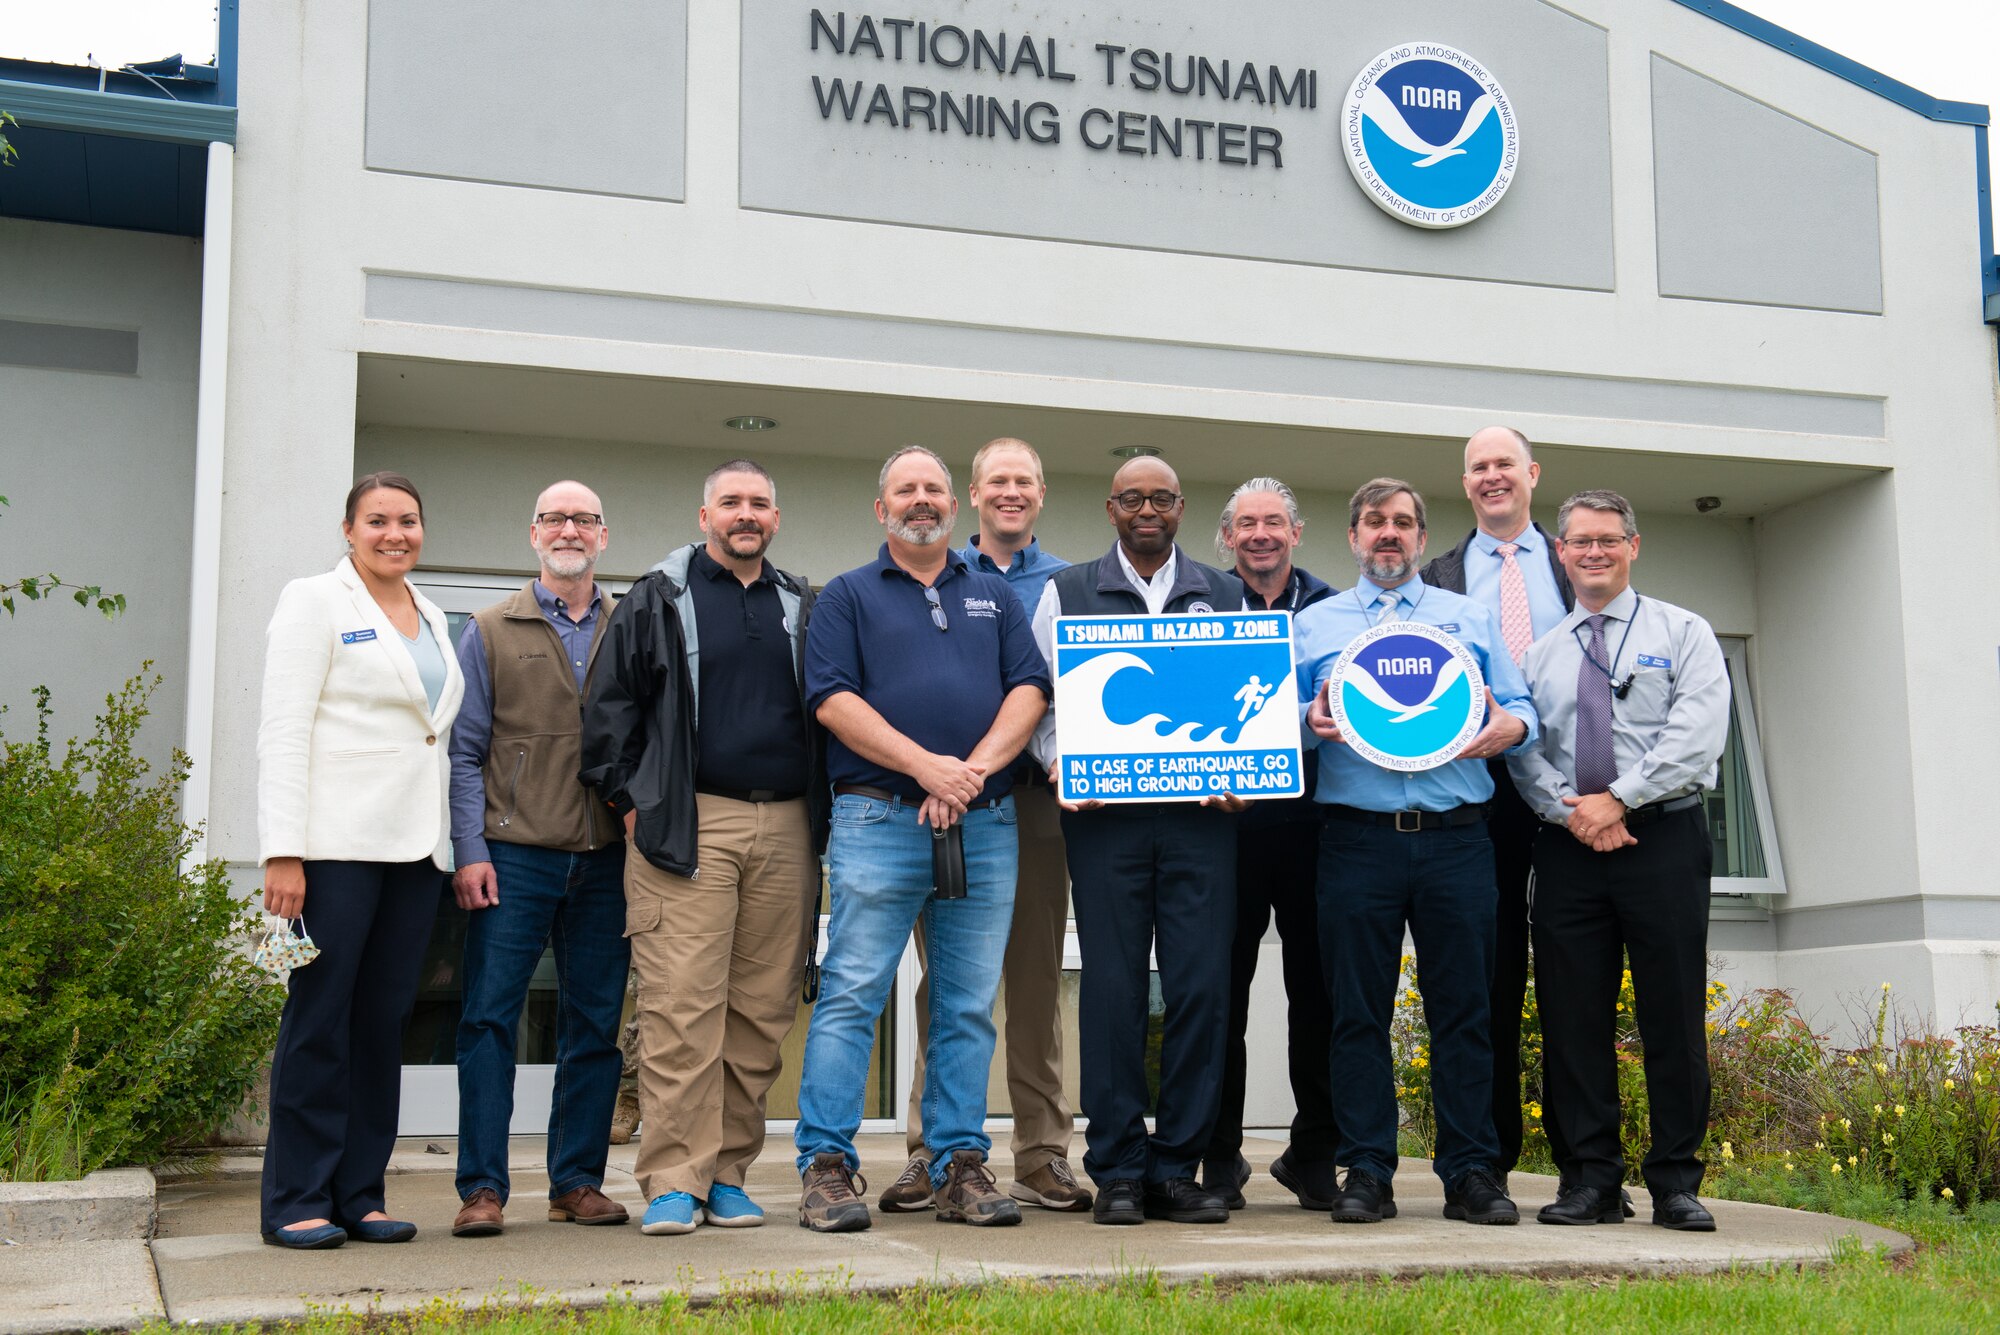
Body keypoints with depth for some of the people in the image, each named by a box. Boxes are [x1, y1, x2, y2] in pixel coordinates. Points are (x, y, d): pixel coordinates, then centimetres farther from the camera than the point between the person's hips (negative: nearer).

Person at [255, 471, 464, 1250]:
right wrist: (282, 852, -15)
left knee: (384, 1019, 6)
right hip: (336, 842, -6)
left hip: (413, 845, 6)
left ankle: (358, 1194, 12)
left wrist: (450, 844, 12)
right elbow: (283, 732, -7)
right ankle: (297, 1201, 3)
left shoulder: (430, 619, 19)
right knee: (320, 1020, -4)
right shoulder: (315, 602, 1)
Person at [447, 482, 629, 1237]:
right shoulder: (491, 631, 6)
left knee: (595, 1026, 6)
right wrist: (470, 850, -6)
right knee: (489, 1019, -5)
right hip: (514, 856, -2)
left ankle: (578, 1182, 15)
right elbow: (465, 751, 3)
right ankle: (483, 1188, 0)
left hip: (605, 860, 2)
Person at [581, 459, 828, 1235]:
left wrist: (821, 809, 13)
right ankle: (673, 1181, -6)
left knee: (763, 1008, 3)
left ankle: (729, 1172, 11)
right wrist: (629, 800, -1)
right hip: (687, 826, -3)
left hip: (786, 828, 4)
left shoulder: (803, 608, 17)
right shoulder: (657, 601, 8)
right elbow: (610, 707, 6)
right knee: (681, 1004, -9)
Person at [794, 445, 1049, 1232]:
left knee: (969, 1007, 5)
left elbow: (1030, 690, 8)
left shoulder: (995, 597, 19)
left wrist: (977, 768, -9)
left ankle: (961, 1166, 10)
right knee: (851, 995, -7)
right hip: (878, 819, -3)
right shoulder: (849, 595, 9)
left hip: (985, 826, 3)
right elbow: (833, 700, -3)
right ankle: (826, 1165, -3)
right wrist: (926, 767, -13)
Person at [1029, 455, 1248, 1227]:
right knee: (1113, 986, -2)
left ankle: (1177, 1168, 6)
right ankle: (1118, 1171, 5)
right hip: (1104, 815, -1)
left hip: (1201, 815, 1)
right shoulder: (1067, 594, 11)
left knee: (1201, 984, -3)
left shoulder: (1225, 597, 15)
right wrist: (1063, 767, -9)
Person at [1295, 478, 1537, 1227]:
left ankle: (1471, 1174, 7)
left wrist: (1510, 727, -9)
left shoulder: (1469, 618, 19)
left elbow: (1518, 707, 13)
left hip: (1455, 836, 1)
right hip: (1357, 836, 0)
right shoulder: (1315, 624, 17)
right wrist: (1310, 720, -11)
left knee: (1462, 1008, 0)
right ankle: (1367, 1174, 5)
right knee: (1358, 1011, -1)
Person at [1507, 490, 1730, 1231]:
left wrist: (1618, 799, -14)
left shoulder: (1683, 634, 7)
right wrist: (1569, 810, -10)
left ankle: (1676, 1183, 7)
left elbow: (1697, 735, -7)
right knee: (1572, 1016, 1)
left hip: (1663, 837, -2)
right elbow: (1521, 749, 7)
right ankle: (1591, 1179, 9)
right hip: (1567, 845, 3)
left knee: (1673, 1014, -1)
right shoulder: (1538, 651, 15)